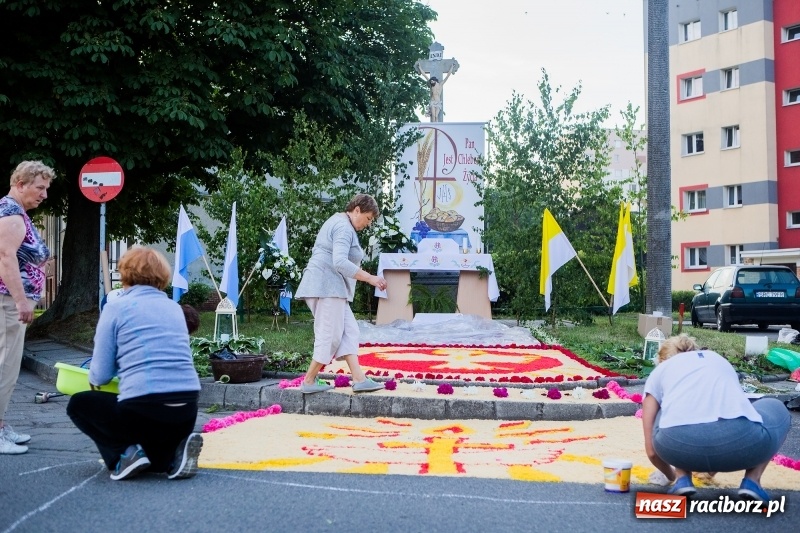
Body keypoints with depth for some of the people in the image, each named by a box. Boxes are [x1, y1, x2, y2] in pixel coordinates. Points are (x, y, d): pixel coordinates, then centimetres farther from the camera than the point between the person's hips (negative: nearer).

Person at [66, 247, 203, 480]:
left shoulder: (117, 307, 2)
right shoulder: (175, 308, 16)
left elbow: (100, 376, 2)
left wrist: (92, 377, 26)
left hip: (144, 408, -5)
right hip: (187, 412, 5)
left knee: (79, 404, 23)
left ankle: (124, 453, 2)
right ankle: (173, 454, 4)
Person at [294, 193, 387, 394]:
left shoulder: (337, 222, 21)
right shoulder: (344, 228, -13)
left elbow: (326, 254, 28)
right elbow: (340, 262, -26)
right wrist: (370, 278, -26)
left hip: (326, 286, 11)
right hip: (328, 286, -11)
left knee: (348, 332, 4)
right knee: (330, 336, -6)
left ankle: (359, 379, -2)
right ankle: (309, 382, 3)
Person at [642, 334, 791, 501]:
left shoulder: (658, 373, 31)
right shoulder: (720, 360, 39)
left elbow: (652, 449, 28)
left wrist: (672, 476, 49)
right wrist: (716, 462, 68)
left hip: (680, 441, 0)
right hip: (739, 438, 0)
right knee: (776, 408, 37)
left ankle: (682, 478, 16)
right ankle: (752, 480, 17)